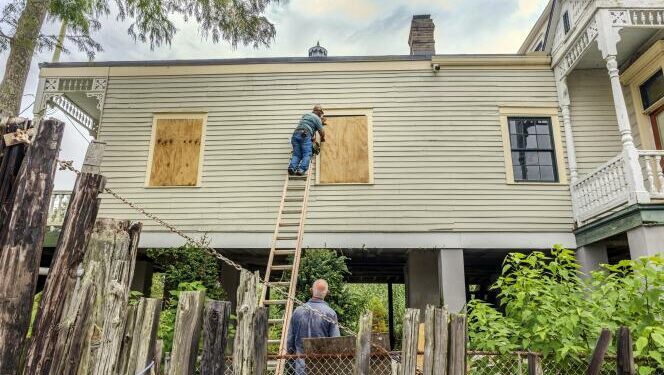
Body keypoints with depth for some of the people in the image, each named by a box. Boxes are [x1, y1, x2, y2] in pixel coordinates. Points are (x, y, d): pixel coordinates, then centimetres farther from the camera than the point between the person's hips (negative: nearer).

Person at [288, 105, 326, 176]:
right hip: (305, 135, -6)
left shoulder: (305, 115, 30)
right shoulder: (317, 118, 9)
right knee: (307, 155, -9)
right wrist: (322, 138, 28)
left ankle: (292, 167, -21)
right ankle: (301, 169, -28)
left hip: (295, 134, 6)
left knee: (296, 155, 3)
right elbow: (322, 132, 7)